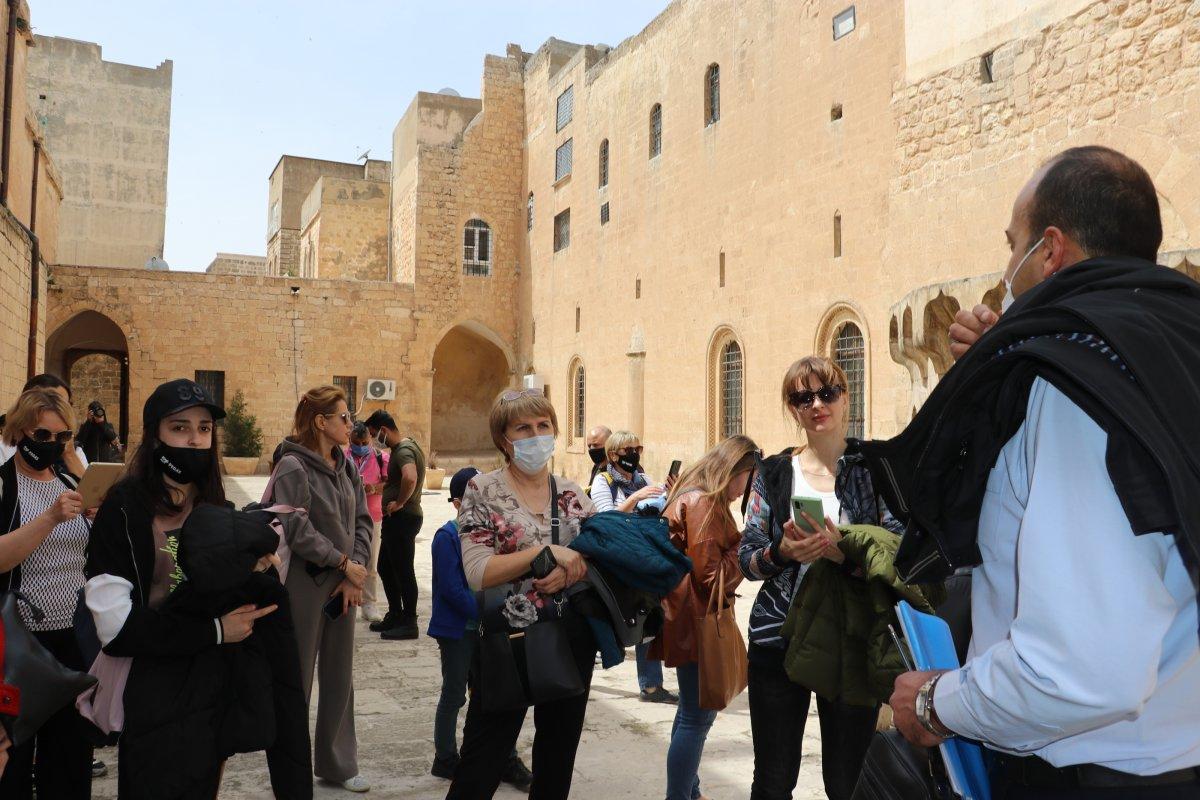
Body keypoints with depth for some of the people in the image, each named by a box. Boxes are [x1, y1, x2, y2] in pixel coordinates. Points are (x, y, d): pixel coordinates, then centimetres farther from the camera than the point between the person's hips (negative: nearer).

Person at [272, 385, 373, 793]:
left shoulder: (346, 466, 7)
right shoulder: (293, 467, -13)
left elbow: (361, 521, 6)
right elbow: (297, 531, -19)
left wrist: (355, 575, -5)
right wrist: (345, 563, -14)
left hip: (342, 585, 7)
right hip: (304, 585, -6)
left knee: (340, 677, 14)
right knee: (297, 677, 6)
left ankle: (337, 764, 28)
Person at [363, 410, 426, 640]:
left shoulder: (403, 451, -19)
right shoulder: (406, 446, 12)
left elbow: (410, 477, -39)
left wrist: (399, 502, -25)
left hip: (403, 517, -11)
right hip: (396, 519, 11)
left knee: (404, 571, -1)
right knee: (385, 567, 19)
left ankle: (409, 624, 10)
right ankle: (395, 615, 30)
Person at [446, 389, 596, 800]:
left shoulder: (571, 493, 6)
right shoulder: (483, 492, -7)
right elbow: (478, 573, -17)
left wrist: (572, 569, -16)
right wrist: (547, 552, -23)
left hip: (573, 640, 4)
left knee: (558, 761, 19)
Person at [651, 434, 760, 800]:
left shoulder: (692, 496, 14)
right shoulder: (704, 502, -18)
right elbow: (711, 575, -19)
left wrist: (741, 543, 5)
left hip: (692, 619, 11)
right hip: (698, 621, -11)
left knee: (694, 711, 19)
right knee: (697, 716, -2)